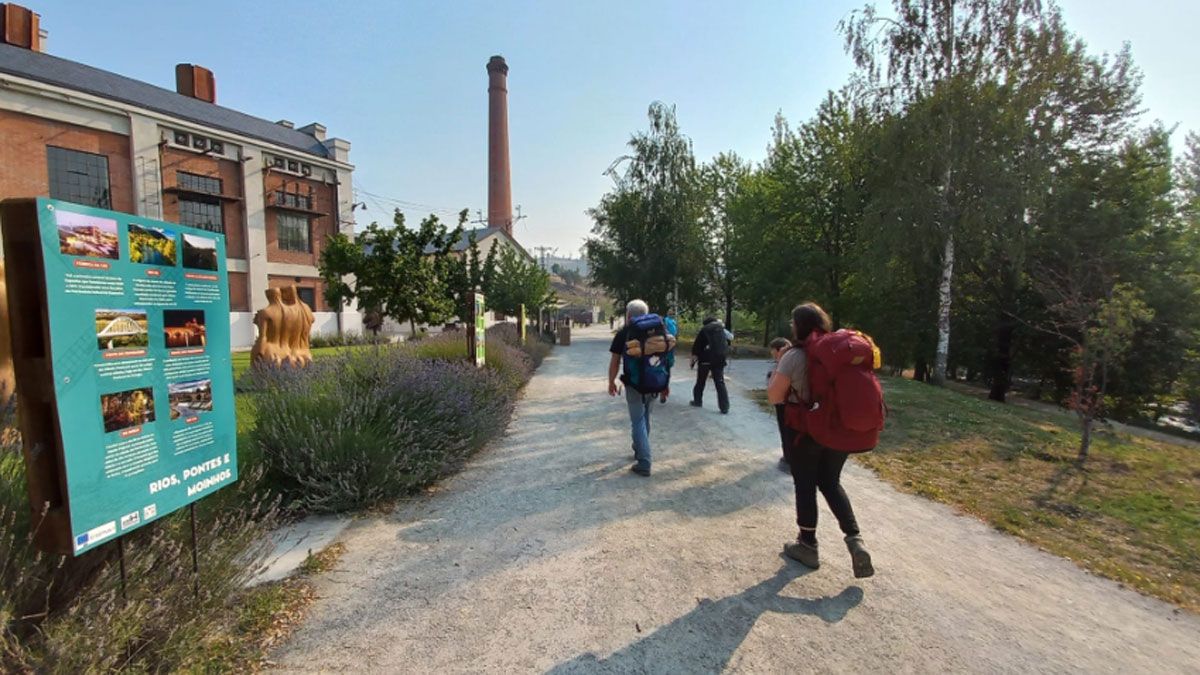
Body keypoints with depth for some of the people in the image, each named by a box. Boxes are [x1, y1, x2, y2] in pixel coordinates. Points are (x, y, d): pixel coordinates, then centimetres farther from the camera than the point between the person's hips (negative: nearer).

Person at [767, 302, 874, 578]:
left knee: (805, 487, 10)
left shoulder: (794, 357, -16)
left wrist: (777, 370, 0)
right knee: (831, 483, 21)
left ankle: (808, 546, 24)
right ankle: (855, 540, 12)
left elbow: (774, 396, -13)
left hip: (804, 431, -5)